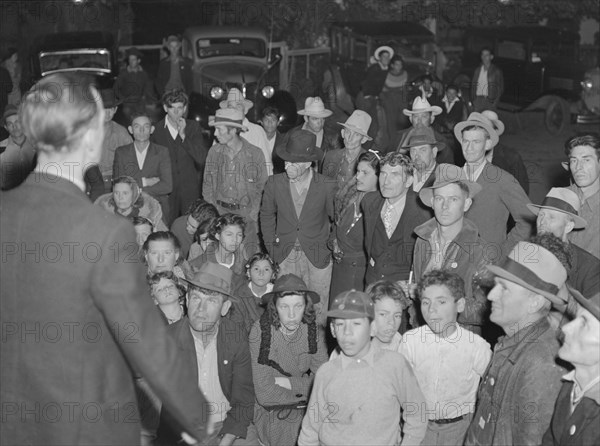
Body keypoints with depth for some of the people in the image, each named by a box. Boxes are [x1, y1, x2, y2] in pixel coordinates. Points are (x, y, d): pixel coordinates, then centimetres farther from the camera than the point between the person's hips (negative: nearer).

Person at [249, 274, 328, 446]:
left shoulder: (312, 330, -6)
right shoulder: (260, 331, -18)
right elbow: (265, 395, -19)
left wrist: (287, 382, -14)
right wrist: (304, 387, -12)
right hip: (270, 411, -3)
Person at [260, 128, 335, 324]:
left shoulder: (326, 186, -9)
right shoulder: (275, 183, -4)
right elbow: (266, 214, 11)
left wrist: (333, 246, 4)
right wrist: (271, 246, 9)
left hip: (317, 258, -1)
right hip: (285, 257, 1)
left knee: (317, 311, 5)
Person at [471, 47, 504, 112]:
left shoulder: (496, 70, 5)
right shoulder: (477, 70, 16)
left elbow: (500, 87, 4)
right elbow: (473, 85, 18)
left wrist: (496, 102, -6)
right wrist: (473, 99, 5)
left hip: (490, 100, -3)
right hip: (478, 99, 3)